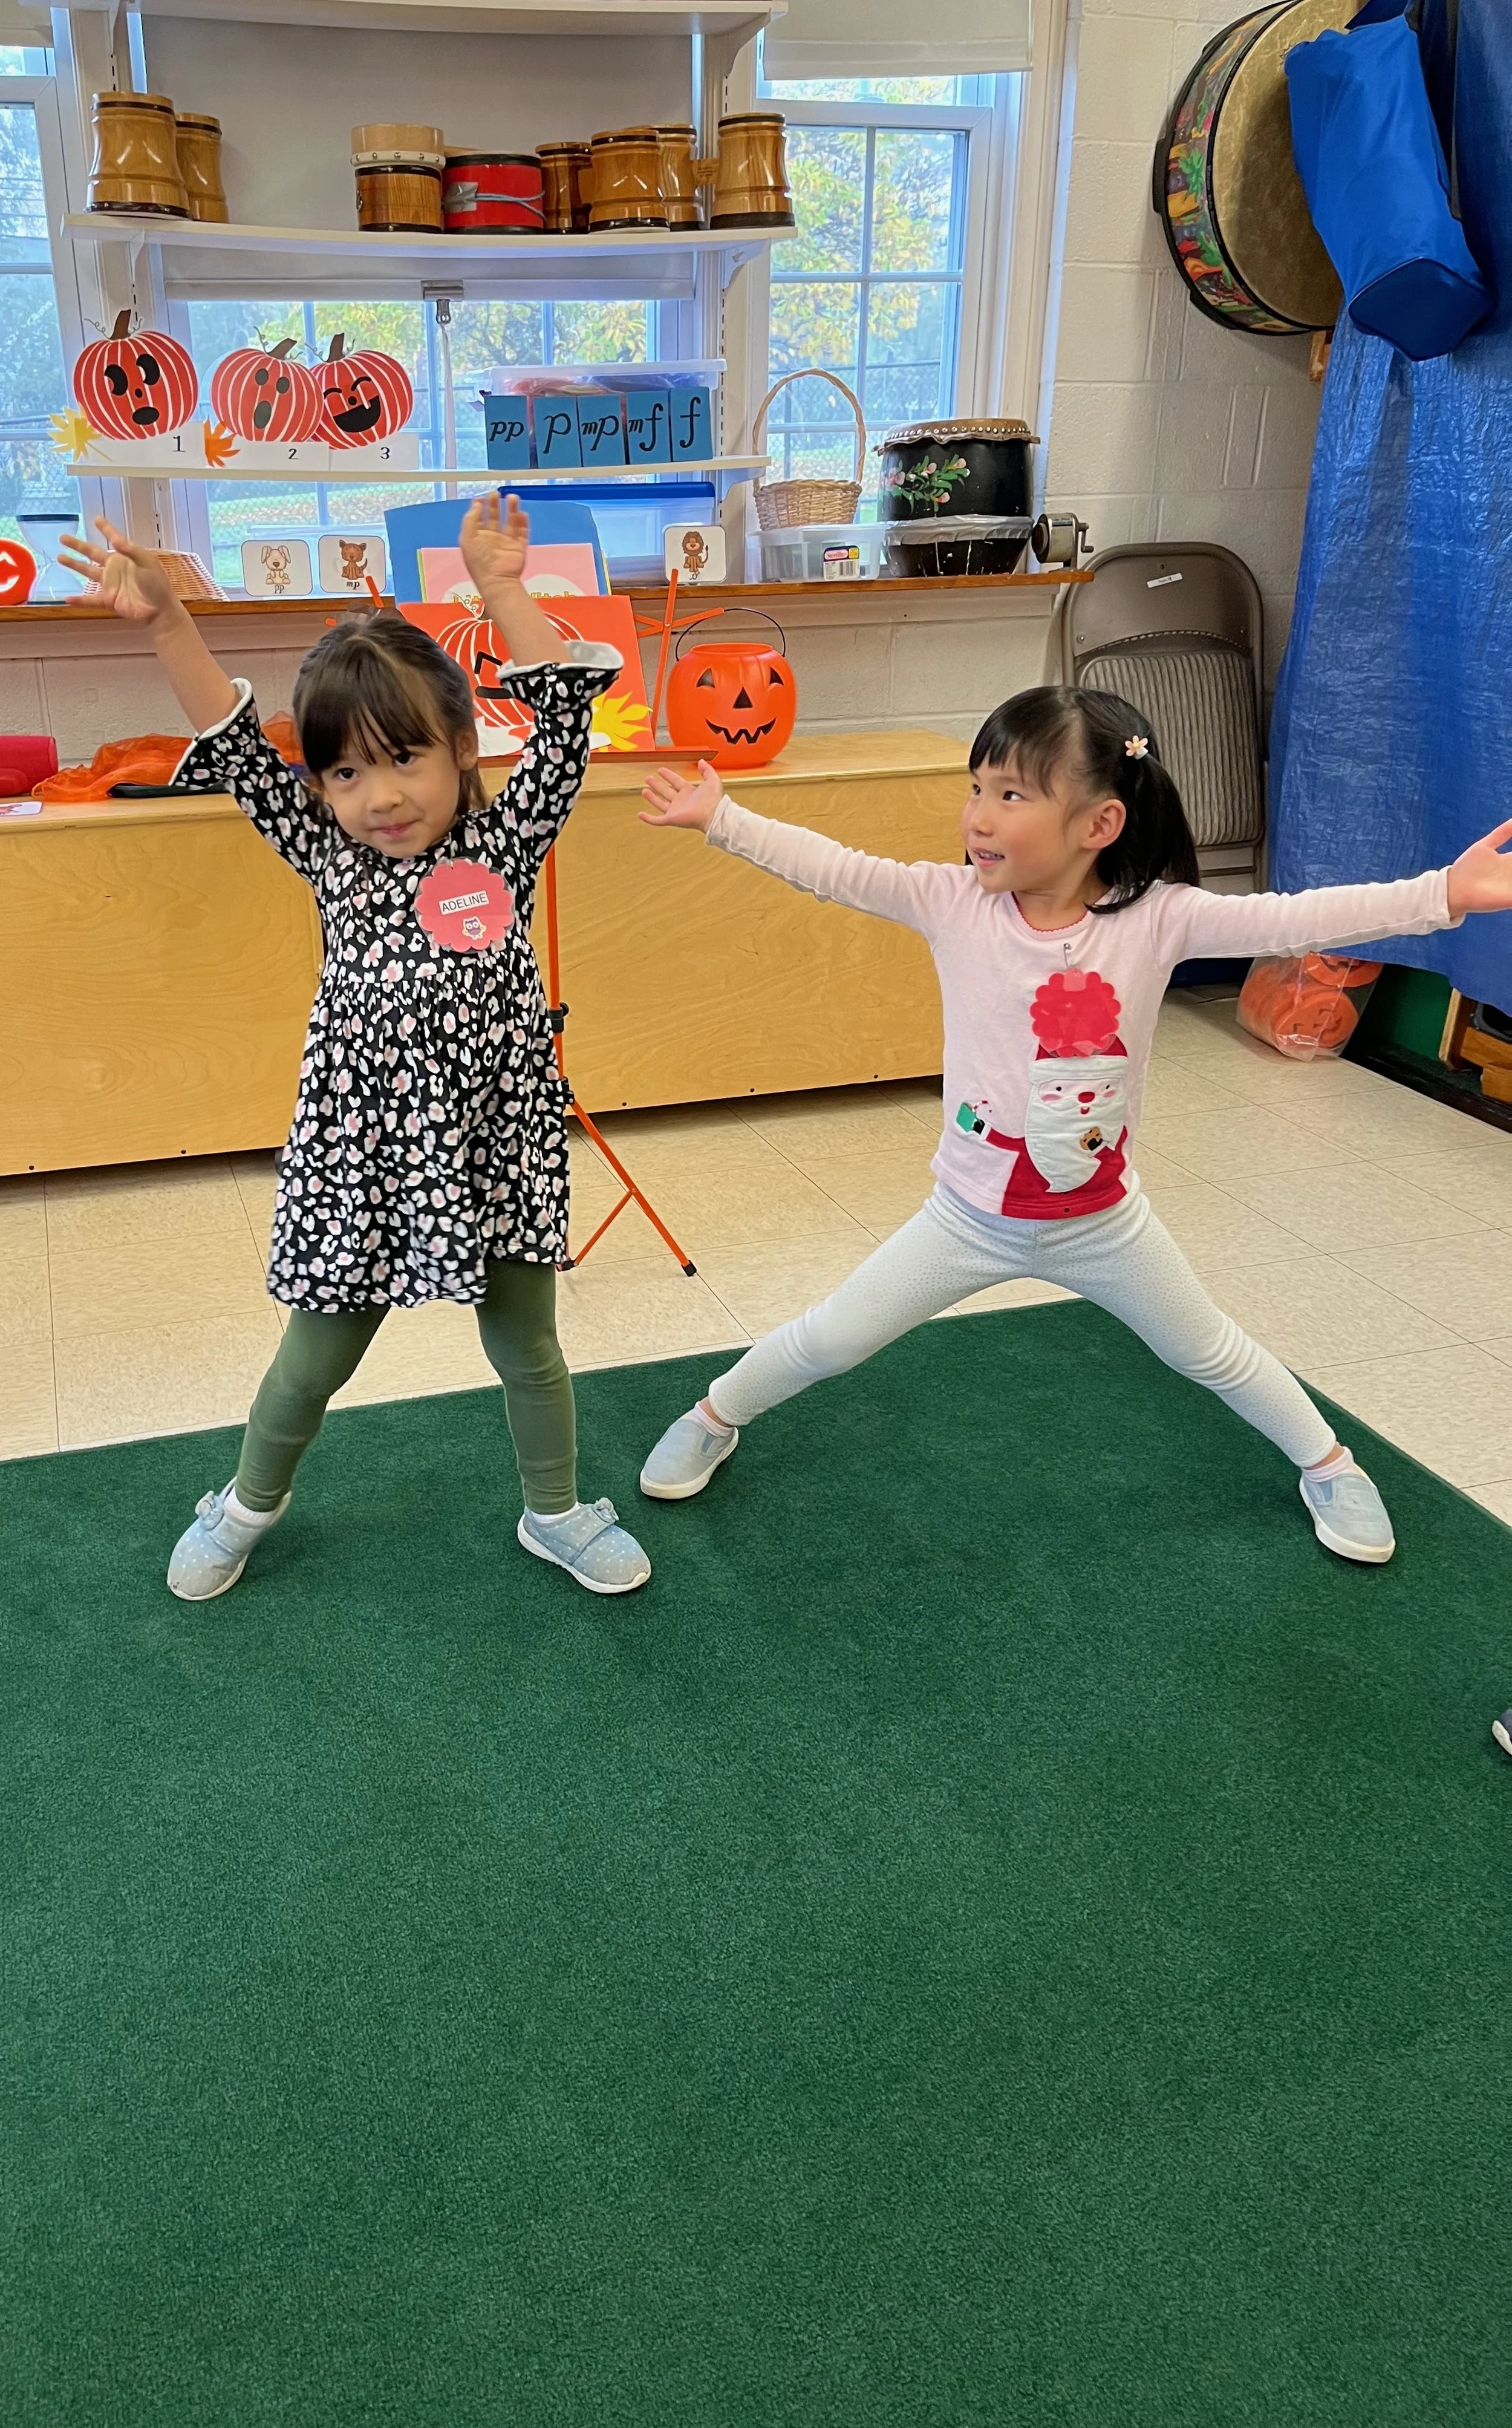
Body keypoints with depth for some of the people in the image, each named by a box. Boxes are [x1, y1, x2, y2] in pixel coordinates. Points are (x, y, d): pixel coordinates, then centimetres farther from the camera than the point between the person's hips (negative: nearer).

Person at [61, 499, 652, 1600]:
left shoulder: (506, 842, -4)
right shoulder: (331, 857, -1)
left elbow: (566, 712, -6)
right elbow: (234, 755, -3)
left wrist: (501, 589, -9)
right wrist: (166, 621, -11)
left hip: (495, 1146, 0)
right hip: (362, 1152, 1)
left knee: (529, 1348, 17)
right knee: (312, 1362, 17)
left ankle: (558, 1513, 40)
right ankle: (252, 1501, 44)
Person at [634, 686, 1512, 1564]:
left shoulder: (1156, 919, -20)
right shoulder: (953, 904, -16)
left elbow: (1290, 920, -27)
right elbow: (834, 870, -16)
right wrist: (719, 818, -21)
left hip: (1101, 1221, 0)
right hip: (973, 1216, 1)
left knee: (1212, 1354, 20)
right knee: (829, 1339, 11)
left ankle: (1328, 1464, 46)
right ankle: (714, 1419, 39)